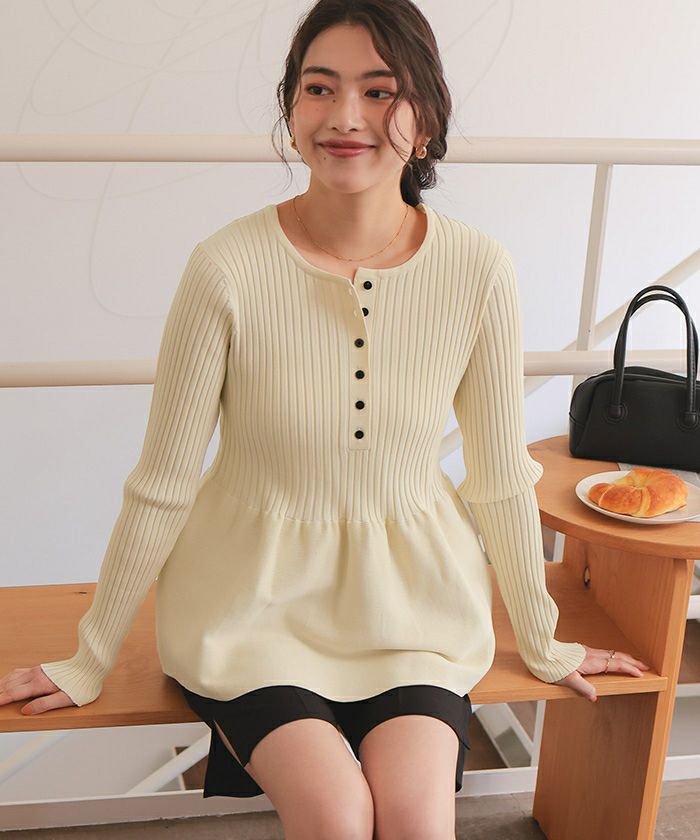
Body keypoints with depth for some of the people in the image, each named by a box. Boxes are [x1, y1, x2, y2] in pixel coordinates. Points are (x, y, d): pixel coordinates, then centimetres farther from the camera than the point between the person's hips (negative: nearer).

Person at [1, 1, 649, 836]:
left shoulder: (478, 269, -11)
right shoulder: (229, 267, -18)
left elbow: (502, 478, 1)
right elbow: (161, 487, -8)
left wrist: (541, 644, 11)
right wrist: (90, 662, 0)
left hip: (409, 590, 2)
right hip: (257, 593, -1)